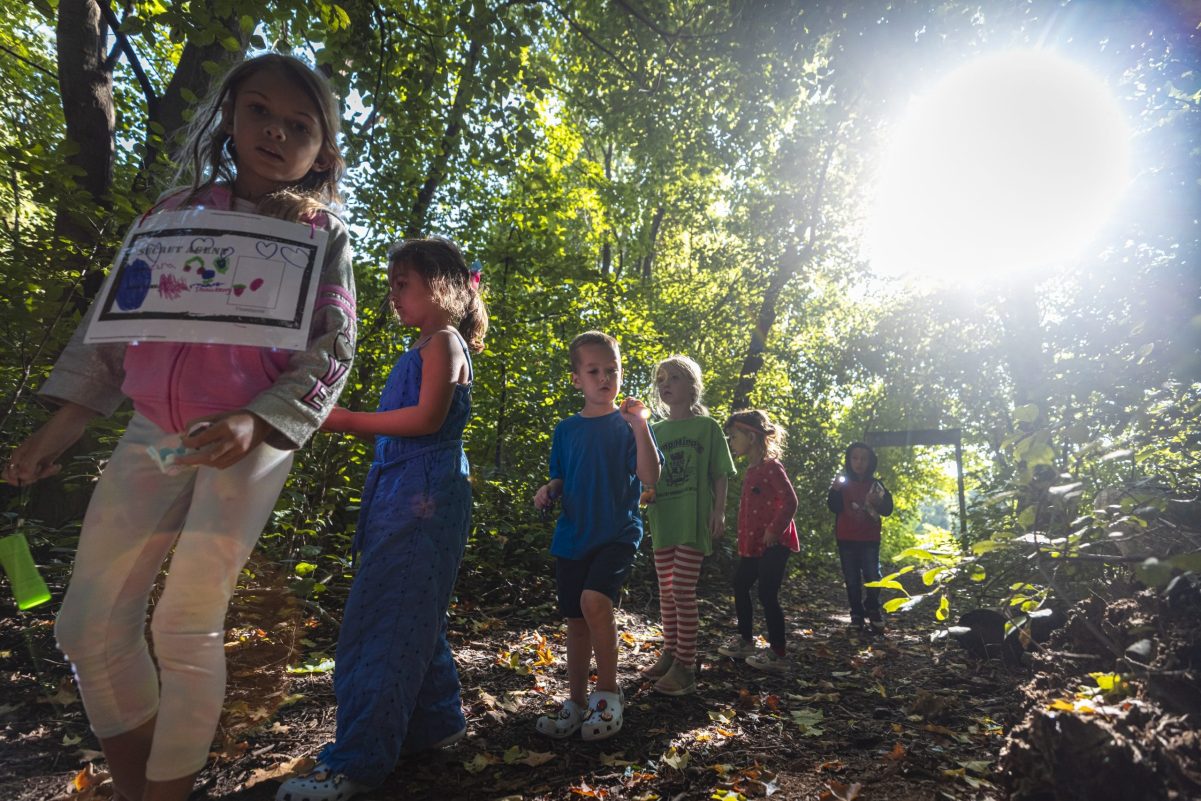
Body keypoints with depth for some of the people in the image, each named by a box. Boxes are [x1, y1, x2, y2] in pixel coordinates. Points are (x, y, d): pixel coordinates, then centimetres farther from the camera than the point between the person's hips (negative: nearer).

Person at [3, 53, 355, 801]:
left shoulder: (321, 235, -2)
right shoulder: (179, 210, 10)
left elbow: (330, 353, -9)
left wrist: (252, 424, -25)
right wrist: (60, 429, 9)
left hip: (252, 438, -4)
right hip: (154, 432, 5)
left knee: (187, 625, -4)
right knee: (90, 624, 7)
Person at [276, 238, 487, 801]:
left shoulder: (444, 342, -6)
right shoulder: (421, 348, 21)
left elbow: (427, 418, -18)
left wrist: (350, 421, -15)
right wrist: (349, 421, 10)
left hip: (424, 498, -10)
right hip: (402, 496, 10)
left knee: (384, 623, -8)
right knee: (413, 618, 16)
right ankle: (437, 723, 30)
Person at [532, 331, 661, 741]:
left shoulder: (628, 425, -3)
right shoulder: (566, 430, 8)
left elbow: (650, 476, -14)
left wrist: (640, 427, -25)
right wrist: (549, 490, -7)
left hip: (618, 532, -4)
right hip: (572, 535, 5)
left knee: (594, 600, -26)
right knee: (576, 622, 11)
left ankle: (608, 692, -4)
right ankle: (576, 702, 28)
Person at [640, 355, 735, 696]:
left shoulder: (707, 426, 0)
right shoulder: (655, 431, 11)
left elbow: (720, 474, -1)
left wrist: (719, 512, -9)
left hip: (693, 521, -5)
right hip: (662, 520, 5)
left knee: (683, 592, -5)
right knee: (666, 591, 12)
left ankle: (685, 666, 4)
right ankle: (669, 654, 26)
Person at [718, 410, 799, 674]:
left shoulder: (771, 466, -14)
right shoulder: (752, 469, 15)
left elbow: (790, 501, -21)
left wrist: (774, 530, -22)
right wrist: (744, 541, 19)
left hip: (772, 544, -10)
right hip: (753, 544, 10)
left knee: (767, 595, -7)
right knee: (740, 586, 16)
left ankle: (778, 654, 4)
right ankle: (745, 641, 30)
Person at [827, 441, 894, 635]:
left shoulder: (875, 485, 4)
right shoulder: (843, 483, 2)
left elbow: (888, 509, 0)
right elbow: (834, 508, -7)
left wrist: (879, 502, -21)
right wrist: (834, 490, -24)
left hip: (869, 540, 0)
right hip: (846, 540, 0)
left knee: (872, 576, -6)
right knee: (852, 580, 3)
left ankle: (873, 609, 17)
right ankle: (857, 614, 13)